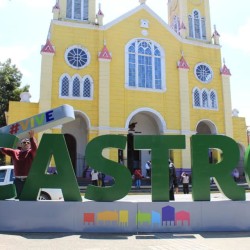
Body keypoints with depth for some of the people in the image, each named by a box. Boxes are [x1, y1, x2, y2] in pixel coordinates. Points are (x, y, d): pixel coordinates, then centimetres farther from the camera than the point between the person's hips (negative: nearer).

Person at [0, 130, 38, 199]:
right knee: (19, 195, 14)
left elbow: (35, 148, -20)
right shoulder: (15, 152, 12)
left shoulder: (31, 152, 1)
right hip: (18, 180, 4)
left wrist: (31, 137, -33)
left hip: (29, 180, -4)